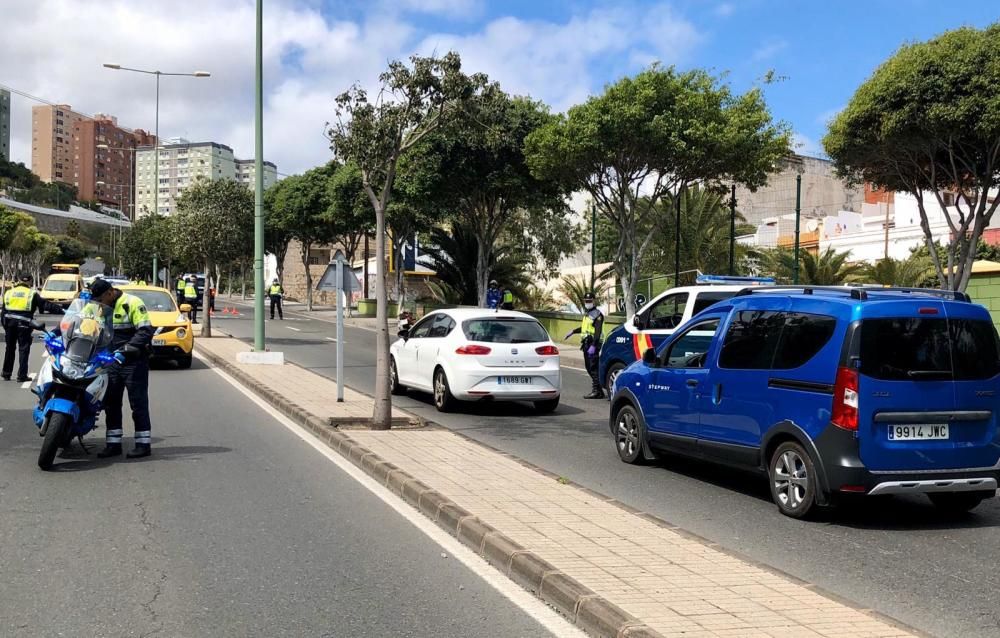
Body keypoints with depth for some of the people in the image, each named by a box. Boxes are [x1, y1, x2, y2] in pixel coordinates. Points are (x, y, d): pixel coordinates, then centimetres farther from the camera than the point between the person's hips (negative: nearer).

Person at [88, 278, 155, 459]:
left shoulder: (132, 303, -13)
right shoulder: (100, 308, 11)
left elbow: (146, 331, -18)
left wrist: (127, 348, -27)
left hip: (134, 362, -8)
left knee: (138, 403, -4)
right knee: (110, 403, 10)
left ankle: (143, 444, 1)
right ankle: (113, 444, 17)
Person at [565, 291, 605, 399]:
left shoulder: (597, 314, -11)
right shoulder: (586, 313, 18)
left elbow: (598, 332, -20)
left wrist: (593, 346, -27)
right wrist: (573, 332, 29)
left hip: (594, 343, -10)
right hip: (586, 343, 10)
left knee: (593, 368, -12)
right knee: (589, 368, 11)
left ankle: (596, 391, -12)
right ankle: (598, 390, 16)